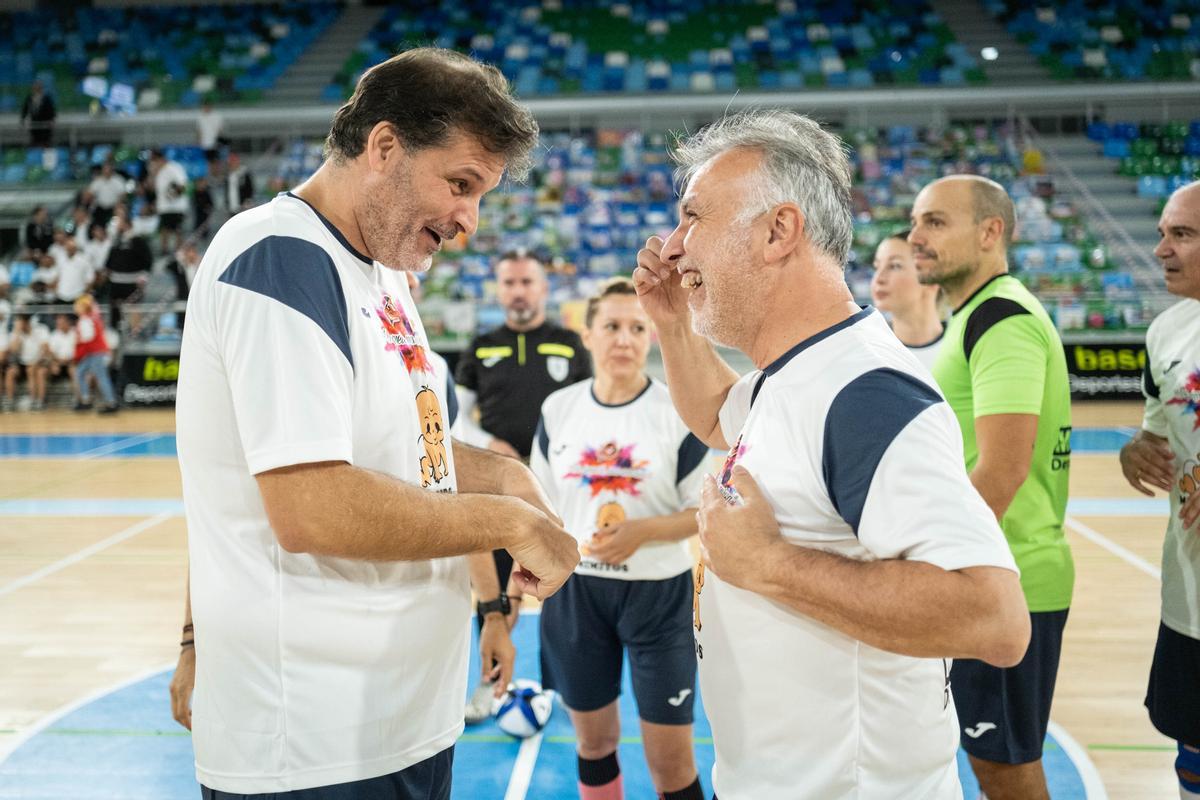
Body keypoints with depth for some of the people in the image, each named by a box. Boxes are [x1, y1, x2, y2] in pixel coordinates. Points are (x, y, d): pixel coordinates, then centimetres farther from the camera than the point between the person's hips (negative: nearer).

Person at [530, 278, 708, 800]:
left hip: (658, 593, -3)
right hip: (574, 591, 3)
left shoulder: (678, 413, -9)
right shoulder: (558, 409, 1)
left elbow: (707, 511, -7)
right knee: (593, 743, 16)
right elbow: (542, 507, 10)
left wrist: (642, 532, -21)